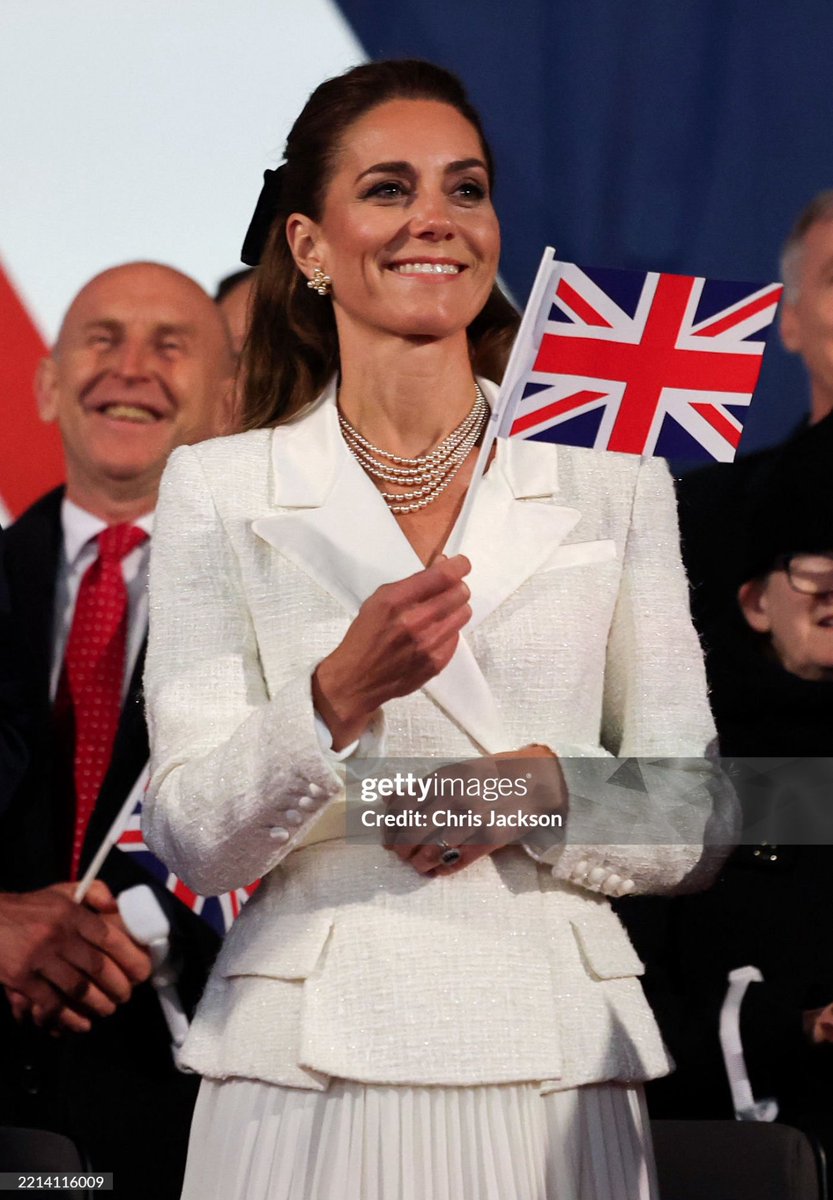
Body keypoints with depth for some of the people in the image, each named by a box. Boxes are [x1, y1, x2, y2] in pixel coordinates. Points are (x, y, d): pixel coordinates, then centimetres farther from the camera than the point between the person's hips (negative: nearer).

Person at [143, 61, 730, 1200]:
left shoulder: (611, 479, 7)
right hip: (311, 1071, -1)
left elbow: (693, 832, 5)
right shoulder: (220, 490, 3)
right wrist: (338, 696, -21)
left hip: (554, 1073, 1)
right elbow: (190, 840, -4)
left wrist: (548, 787, -14)